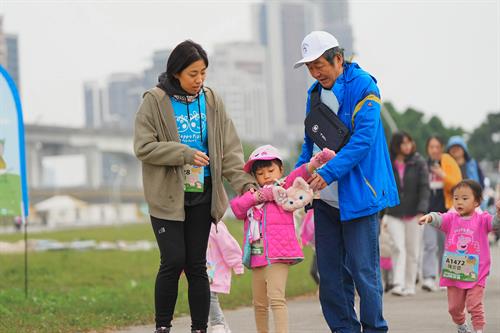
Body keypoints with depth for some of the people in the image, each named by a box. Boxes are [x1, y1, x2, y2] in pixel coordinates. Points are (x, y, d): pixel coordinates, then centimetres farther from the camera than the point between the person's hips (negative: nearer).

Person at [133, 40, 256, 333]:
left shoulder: (212, 101, 5)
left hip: (202, 195, 3)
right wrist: (185, 154, -19)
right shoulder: (155, 101, -6)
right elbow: (143, 146, -11)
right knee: (174, 261, -10)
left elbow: (230, 148, 3)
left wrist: (244, 182, -11)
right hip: (168, 196, -3)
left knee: (197, 265, 4)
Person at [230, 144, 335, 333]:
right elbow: (237, 208, 3)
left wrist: (318, 160, -30)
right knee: (259, 303, 14)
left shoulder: (285, 188, 5)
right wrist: (258, 195, -9)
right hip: (257, 256, 6)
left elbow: (301, 174, -13)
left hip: (277, 255, -6)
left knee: (276, 298, -17)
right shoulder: (254, 196, 20)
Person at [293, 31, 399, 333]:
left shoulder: (363, 87, -9)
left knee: (363, 270, -4)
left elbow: (363, 139, -18)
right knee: (331, 272, 8)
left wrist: (329, 172, -26)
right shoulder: (315, 93, 13)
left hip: (358, 194, -7)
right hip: (325, 197, 7)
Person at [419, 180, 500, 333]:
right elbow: (438, 219, -17)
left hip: (476, 274, -3)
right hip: (453, 274, 3)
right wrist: (429, 217, -41)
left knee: (475, 306, -8)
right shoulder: (451, 218, 0)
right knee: (454, 307, 16)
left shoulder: (482, 219, -5)